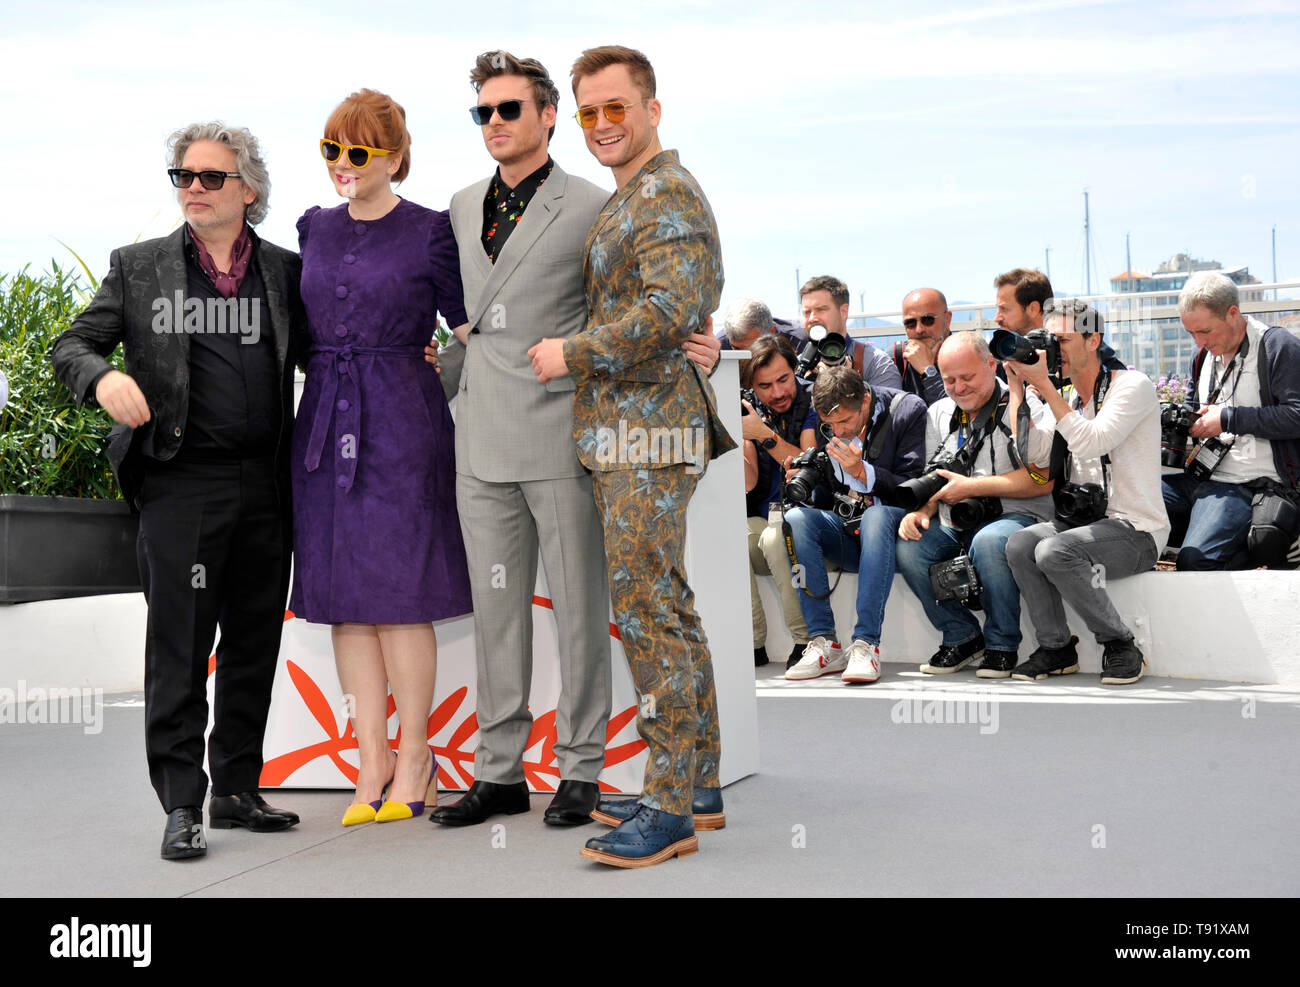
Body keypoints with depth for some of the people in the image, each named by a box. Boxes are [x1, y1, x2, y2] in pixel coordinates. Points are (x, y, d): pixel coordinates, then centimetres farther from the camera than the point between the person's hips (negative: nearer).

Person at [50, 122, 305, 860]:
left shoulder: (286, 272, 11)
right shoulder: (139, 268, 7)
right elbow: (72, 346, 6)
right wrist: (102, 377, -16)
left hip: (266, 485, 3)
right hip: (182, 480, -2)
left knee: (255, 644, 9)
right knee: (180, 646, -4)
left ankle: (238, 791, 21)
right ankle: (182, 805, 1)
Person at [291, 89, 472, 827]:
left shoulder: (428, 232, -2)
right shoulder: (315, 229, 13)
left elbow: (471, 323, 2)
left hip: (401, 419, -5)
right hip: (325, 419, 5)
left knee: (400, 590, -2)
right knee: (343, 594, 5)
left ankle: (413, 759, 10)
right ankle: (372, 757, 14)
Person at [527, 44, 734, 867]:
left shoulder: (667, 194, -13)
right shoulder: (637, 201, 20)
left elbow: (673, 311, -27)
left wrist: (573, 356, -16)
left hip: (648, 441, -11)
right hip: (633, 437, 11)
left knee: (651, 614, -10)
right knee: (667, 611, 12)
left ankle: (669, 811, -6)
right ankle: (697, 784, 20)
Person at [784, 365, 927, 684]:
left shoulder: (908, 410, -9)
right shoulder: (824, 423, 3)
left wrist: (863, 472, -23)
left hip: (890, 525, -4)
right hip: (845, 532, 4)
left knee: (876, 515, -37)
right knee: (796, 518, -24)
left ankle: (866, 643, -39)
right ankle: (824, 643, -26)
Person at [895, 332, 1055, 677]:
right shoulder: (939, 413, 16)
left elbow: (1043, 480, -12)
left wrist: (971, 486, -13)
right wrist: (922, 510, -4)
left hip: (1015, 517, -5)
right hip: (954, 525, 5)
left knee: (989, 541, -38)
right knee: (908, 547, -24)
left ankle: (1002, 645, -15)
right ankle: (962, 637, -4)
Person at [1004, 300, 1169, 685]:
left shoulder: (1132, 386, -6)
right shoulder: (1065, 401, 15)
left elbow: (1091, 443, -22)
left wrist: (1044, 385, -19)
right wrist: (1016, 386, 2)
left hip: (1136, 530, -6)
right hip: (1082, 522, 7)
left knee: (1053, 550, -31)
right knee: (1019, 544, -21)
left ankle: (1121, 645, -12)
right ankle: (1056, 647, -6)